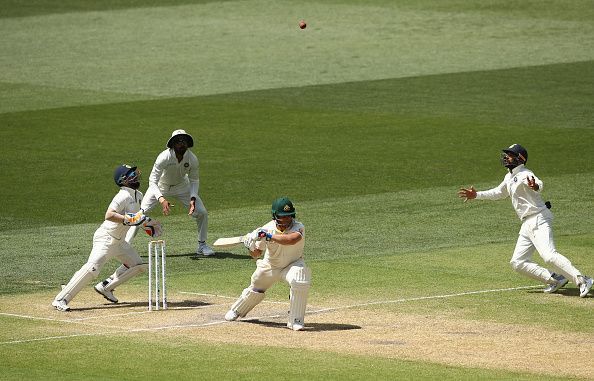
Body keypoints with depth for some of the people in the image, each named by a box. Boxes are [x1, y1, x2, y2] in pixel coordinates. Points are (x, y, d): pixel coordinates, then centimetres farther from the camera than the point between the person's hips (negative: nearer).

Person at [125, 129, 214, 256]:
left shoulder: (192, 159, -23)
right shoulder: (164, 157, -34)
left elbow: (194, 180, -7)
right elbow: (152, 181, -33)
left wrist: (193, 198, -23)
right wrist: (161, 200, -46)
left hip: (182, 186, 3)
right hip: (160, 186, -3)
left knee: (202, 213, -7)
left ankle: (202, 245, 13)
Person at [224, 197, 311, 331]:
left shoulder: (298, 227, -29)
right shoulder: (267, 228, -21)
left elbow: (292, 239, -54)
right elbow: (256, 254, -10)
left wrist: (269, 236, -51)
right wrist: (251, 245, -33)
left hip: (292, 265, -3)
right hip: (270, 265, 3)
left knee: (300, 282, -33)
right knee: (255, 290, 17)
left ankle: (295, 320, -18)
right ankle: (236, 310, 52)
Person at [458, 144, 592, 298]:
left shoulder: (524, 175, -13)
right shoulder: (510, 177, 17)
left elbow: (539, 185, -35)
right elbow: (498, 193, 34)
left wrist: (535, 186, -59)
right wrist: (477, 195, 29)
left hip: (539, 219, -10)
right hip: (527, 225, 10)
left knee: (549, 256, -26)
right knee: (518, 262, 4)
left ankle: (582, 280, -26)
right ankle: (556, 279, 3)